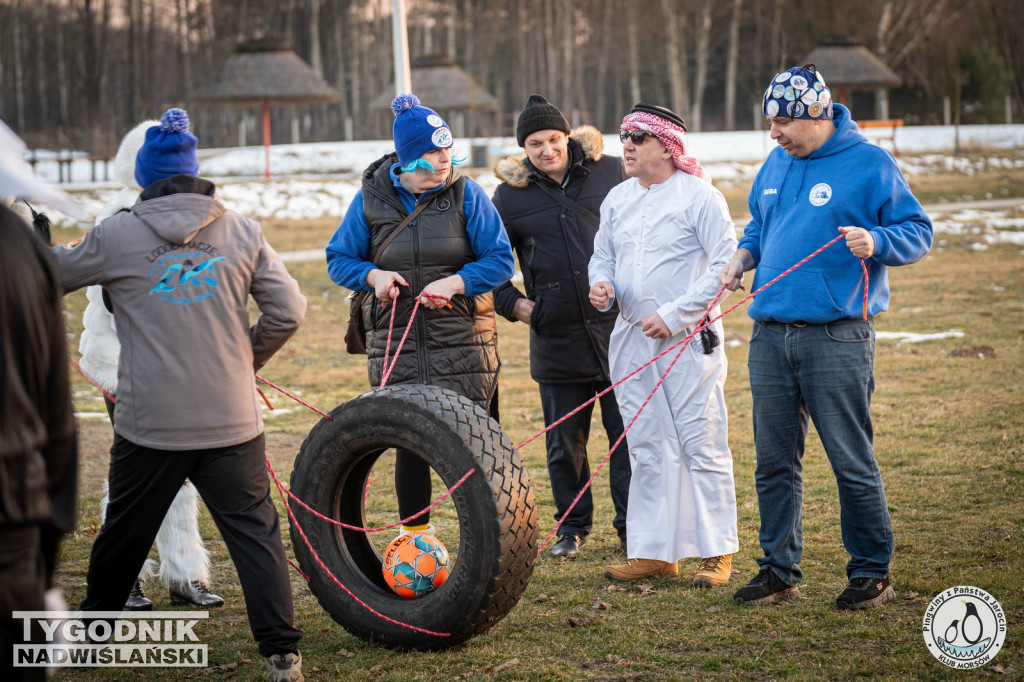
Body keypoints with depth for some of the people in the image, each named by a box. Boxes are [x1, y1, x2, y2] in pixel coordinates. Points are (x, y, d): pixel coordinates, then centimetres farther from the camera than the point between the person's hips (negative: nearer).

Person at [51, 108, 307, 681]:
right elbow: (289, 310, 1)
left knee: (124, 532, 17)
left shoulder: (115, 236, -4)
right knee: (255, 531, 3)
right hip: (231, 420, 0)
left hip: (148, 424, 0)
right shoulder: (241, 231, 1)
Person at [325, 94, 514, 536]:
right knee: (408, 441, 6)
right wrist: (373, 276, -8)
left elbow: (500, 260, -1)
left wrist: (454, 283, -16)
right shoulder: (371, 198, 3)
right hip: (396, 344, 2)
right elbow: (338, 259, 11)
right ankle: (414, 537, 21)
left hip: (462, 342, -2)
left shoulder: (466, 194, -1)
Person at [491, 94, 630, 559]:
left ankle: (632, 525, 15)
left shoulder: (608, 171, 3)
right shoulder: (510, 194, 3)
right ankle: (572, 525, 25)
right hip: (556, 338, 1)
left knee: (628, 433, 3)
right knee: (564, 441, 9)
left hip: (617, 325, -1)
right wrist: (512, 303, 2)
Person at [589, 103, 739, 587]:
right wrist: (602, 283, -1)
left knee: (702, 445, -3)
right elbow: (603, 254, 24)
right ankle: (654, 551, 15)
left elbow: (726, 264, -11)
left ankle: (717, 551, 5)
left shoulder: (699, 196, -7)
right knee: (647, 447, 9)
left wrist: (673, 314, -16)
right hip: (632, 338, 6)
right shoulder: (617, 199, 13)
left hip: (688, 339, -6)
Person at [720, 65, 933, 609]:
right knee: (774, 461, 10)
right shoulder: (775, 166, 15)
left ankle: (871, 573, 11)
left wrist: (875, 241, -22)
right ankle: (779, 569, 20)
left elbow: (918, 233, -3)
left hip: (836, 337, -6)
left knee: (852, 462, -1)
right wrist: (745, 255, 9)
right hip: (769, 335, 6)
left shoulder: (869, 164, -3)